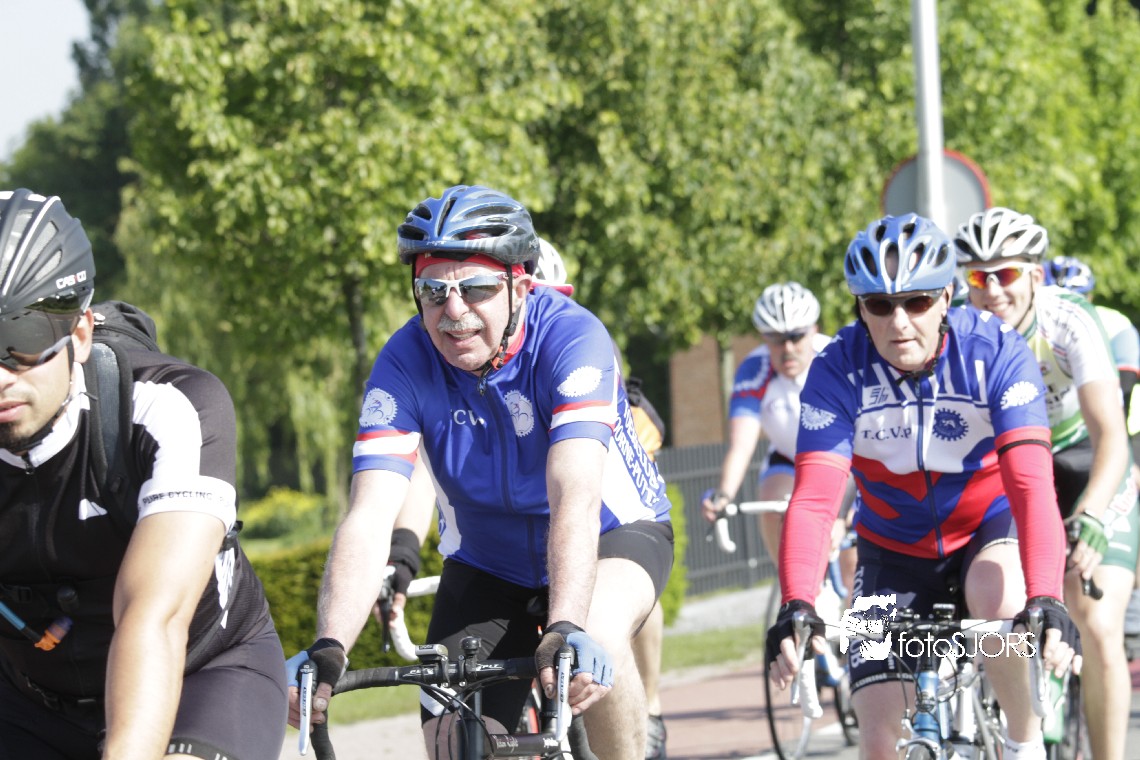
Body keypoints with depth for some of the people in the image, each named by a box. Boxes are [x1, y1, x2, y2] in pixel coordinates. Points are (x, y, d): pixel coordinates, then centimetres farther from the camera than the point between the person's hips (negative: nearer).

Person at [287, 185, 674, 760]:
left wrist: (567, 632, -57)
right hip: (489, 559, 3)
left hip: (613, 533, -3)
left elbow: (575, 498, -42)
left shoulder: (570, 337, -30)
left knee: (595, 638, -36)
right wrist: (327, 649, -47)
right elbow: (369, 517, -31)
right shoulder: (405, 362, -22)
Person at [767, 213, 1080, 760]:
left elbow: (1031, 484, -35)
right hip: (894, 547, 2)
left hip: (988, 527, -1)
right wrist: (796, 606, -48)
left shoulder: (997, 355, -25)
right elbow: (814, 500, -31)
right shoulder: (838, 372, -22)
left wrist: (1046, 601, -50)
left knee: (999, 601, -36)